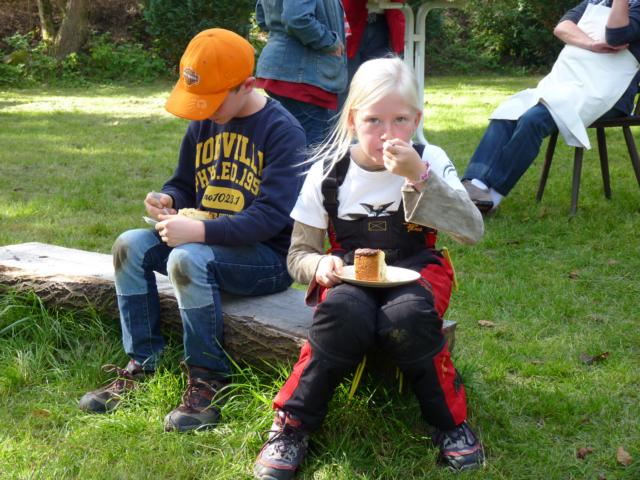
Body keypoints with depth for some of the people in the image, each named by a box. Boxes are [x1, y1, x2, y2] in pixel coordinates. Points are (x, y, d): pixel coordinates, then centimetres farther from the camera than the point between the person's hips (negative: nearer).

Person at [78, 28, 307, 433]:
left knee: (187, 260, -33)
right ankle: (142, 364, -4)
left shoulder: (282, 131, -16)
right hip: (209, 242, 8)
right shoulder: (203, 123, 7)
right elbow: (186, 184, 19)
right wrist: (167, 199, -7)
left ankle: (209, 380, -18)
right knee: (131, 245, -10)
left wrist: (199, 232, -32)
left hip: (267, 256, -8)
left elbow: (270, 217, -24)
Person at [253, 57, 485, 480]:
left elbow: (472, 231, -18)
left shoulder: (430, 161, -5)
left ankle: (451, 421, -10)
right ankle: (292, 425, -14)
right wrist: (320, 266, -22)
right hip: (349, 276, 0)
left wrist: (419, 177, -28)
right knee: (343, 317, -35)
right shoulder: (327, 172, -4)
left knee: (406, 319, -36)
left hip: (415, 271, 0)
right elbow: (298, 254, 2)